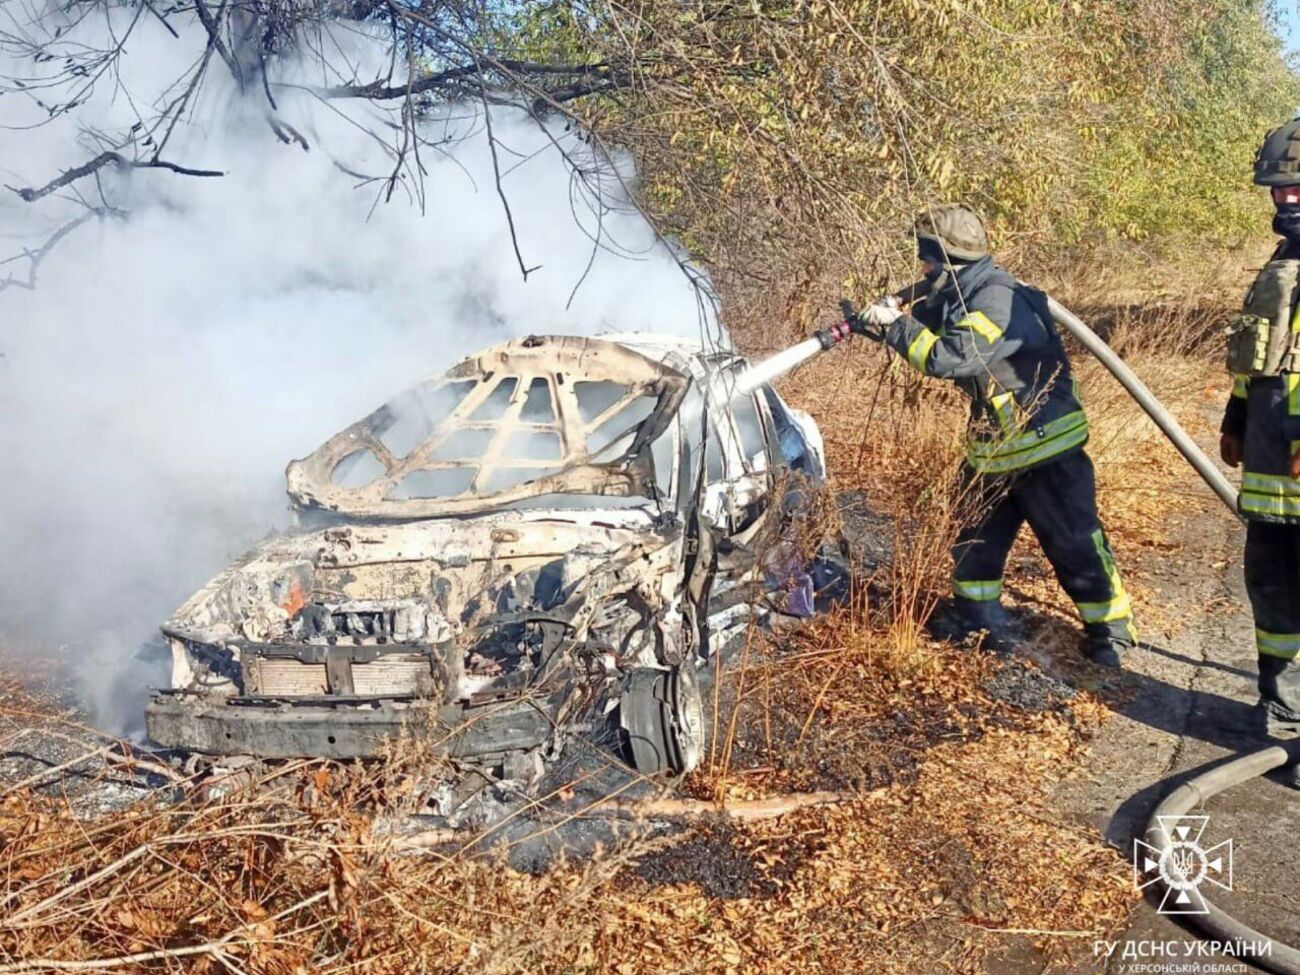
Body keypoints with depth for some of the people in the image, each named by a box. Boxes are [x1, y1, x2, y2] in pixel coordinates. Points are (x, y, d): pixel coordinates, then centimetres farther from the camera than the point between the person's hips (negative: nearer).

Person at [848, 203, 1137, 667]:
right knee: (976, 537, 17)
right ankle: (980, 621, 33)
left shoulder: (1000, 301, -27)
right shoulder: (956, 295, 3)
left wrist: (894, 325, -24)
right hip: (991, 449, 9)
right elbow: (923, 320, 17)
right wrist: (881, 319, -4)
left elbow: (948, 357, -36)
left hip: (1045, 448, -9)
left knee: (1074, 544, 1)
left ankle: (1111, 628, 16)